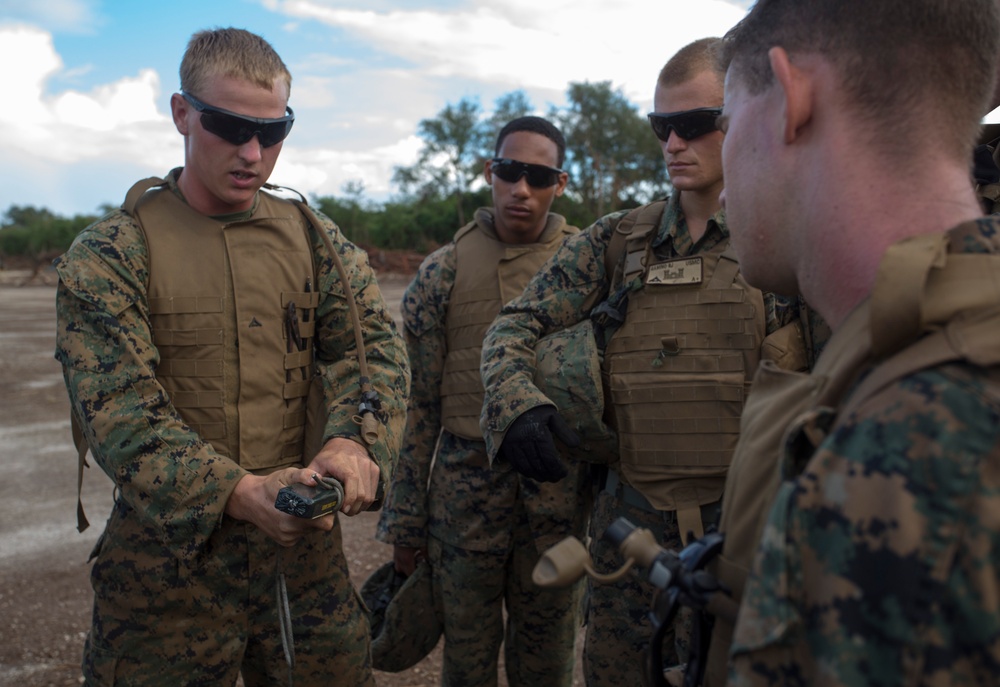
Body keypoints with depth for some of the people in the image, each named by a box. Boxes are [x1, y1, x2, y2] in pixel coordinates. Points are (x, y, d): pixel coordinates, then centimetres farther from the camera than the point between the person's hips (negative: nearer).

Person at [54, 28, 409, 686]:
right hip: (169, 564, -2)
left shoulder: (314, 239, 6)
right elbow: (118, 410, -15)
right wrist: (240, 493, -31)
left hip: (306, 554, 3)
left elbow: (377, 346, -5)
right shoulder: (108, 254, -6)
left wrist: (353, 438, -27)